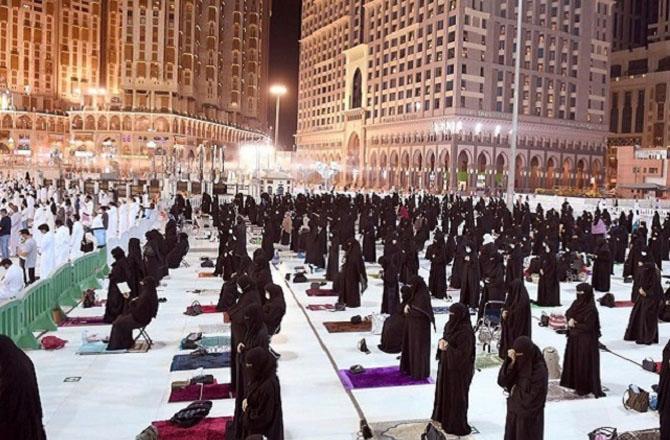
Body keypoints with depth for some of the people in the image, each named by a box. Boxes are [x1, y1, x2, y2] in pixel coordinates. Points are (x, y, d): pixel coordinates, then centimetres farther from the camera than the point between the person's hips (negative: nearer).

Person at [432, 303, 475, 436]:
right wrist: (442, 342, -8)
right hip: (446, 366, 9)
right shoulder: (450, 325, 1)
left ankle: (456, 424, 21)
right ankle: (443, 416, 39)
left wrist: (447, 348, -20)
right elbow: (445, 340, 15)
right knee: (444, 391, 21)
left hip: (458, 369, -8)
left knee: (456, 395, 5)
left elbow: (463, 354, -24)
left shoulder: (465, 332, -25)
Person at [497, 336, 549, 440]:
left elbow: (535, 399, -18)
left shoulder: (539, 370, -18)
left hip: (529, 419, -6)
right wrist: (510, 362, -22)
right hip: (513, 415, 6)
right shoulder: (517, 365, -1)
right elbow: (502, 381, -11)